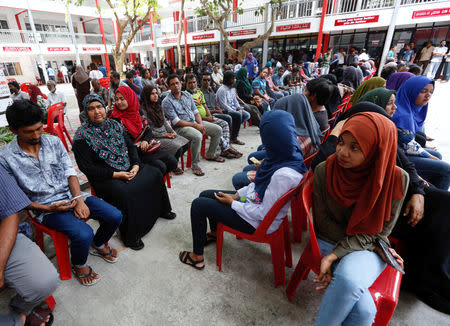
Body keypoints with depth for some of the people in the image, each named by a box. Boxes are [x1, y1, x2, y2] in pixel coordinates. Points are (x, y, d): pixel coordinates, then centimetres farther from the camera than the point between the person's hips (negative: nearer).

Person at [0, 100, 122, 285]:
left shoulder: (54, 141, 2)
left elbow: (69, 171, 1)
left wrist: (79, 200, -12)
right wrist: (48, 209, -15)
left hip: (71, 195, 4)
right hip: (46, 208, -4)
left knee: (115, 216, -10)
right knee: (83, 234, -27)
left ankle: (98, 245, 22)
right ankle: (79, 265, 9)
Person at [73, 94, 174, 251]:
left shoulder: (114, 124, 7)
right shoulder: (82, 135, -10)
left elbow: (131, 146, 10)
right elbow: (87, 167, -14)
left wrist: (136, 165, -8)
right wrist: (115, 174, -21)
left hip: (129, 168, 6)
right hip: (104, 177, -6)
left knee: (155, 174, -4)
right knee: (125, 193, -32)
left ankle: (161, 209, 19)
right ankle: (130, 236, -11)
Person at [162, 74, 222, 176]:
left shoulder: (187, 95, 12)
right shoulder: (167, 101, -9)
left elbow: (195, 111, 13)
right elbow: (176, 122, -16)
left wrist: (200, 124, -7)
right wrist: (195, 125, -19)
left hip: (195, 122, 7)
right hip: (181, 127, -7)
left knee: (218, 130, 0)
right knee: (197, 136, -37)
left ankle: (211, 154, 18)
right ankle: (195, 164, -18)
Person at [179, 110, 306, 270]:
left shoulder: (284, 175, -35)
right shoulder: (287, 154, -8)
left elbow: (264, 214, -27)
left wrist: (232, 203, -15)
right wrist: (236, 195, 1)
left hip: (260, 223, -8)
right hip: (252, 199, 9)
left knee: (198, 205, -5)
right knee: (205, 195, 15)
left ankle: (197, 257, 16)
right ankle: (214, 233, 42)